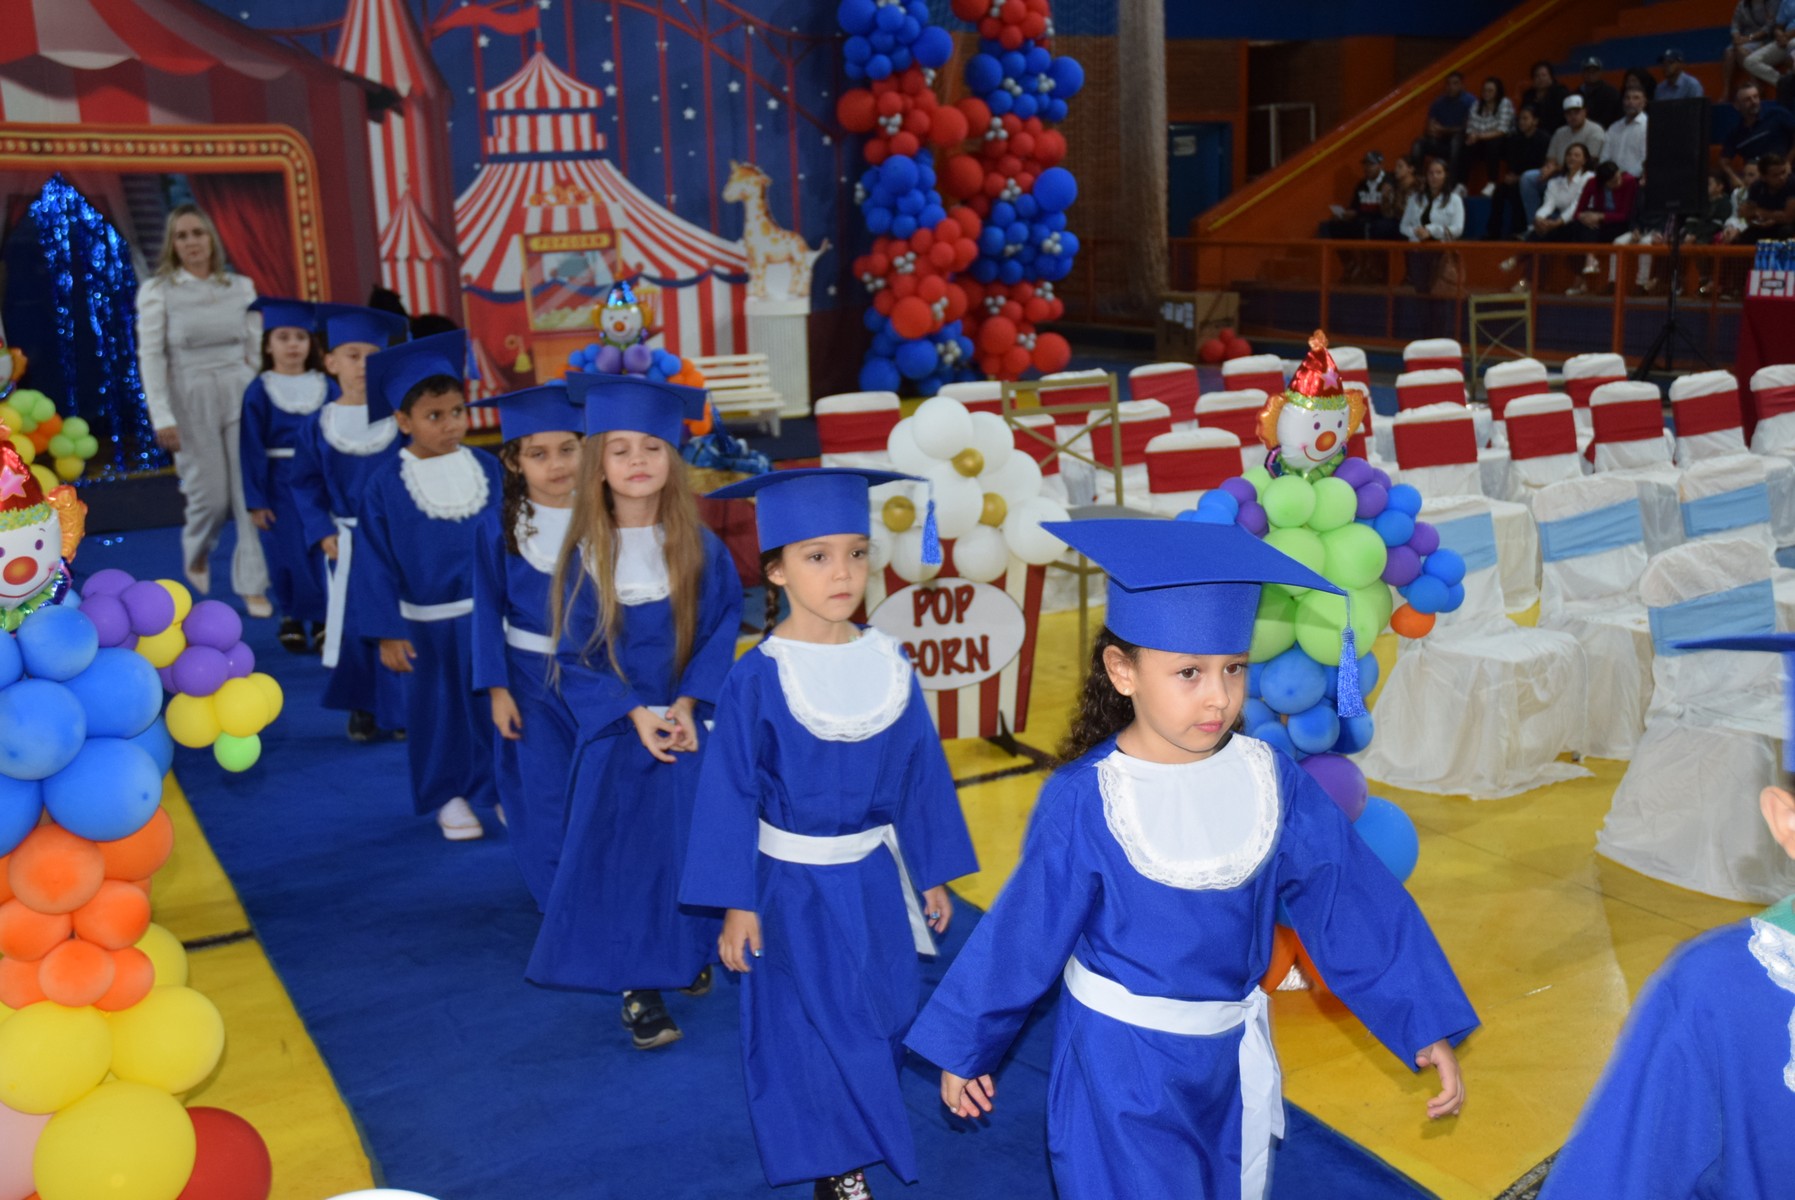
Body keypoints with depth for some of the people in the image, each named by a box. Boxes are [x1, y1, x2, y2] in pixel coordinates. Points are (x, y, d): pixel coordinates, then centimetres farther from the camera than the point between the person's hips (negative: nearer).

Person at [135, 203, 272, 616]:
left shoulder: (241, 286, 5)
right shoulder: (157, 291, -3)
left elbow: (256, 348, 10)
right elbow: (150, 356, -6)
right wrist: (162, 416, -13)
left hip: (241, 393, 2)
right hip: (192, 399, -2)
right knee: (211, 496, 1)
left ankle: (253, 586, 3)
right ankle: (196, 551, 35)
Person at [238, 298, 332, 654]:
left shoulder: (326, 388, 3)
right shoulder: (259, 392, -2)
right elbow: (251, 450, -3)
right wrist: (256, 501, -8)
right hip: (280, 486, -1)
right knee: (289, 555, 4)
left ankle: (323, 621, 12)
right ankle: (291, 620, 21)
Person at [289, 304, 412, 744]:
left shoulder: (401, 420, -3)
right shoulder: (318, 426, 0)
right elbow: (307, 485, 3)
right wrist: (323, 534, -8)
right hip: (346, 543, 1)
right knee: (355, 626, 6)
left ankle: (402, 707, 17)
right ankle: (362, 708, 20)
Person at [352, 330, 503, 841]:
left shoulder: (487, 470, -3)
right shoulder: (387, 485, -9)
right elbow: (377, 564, -7)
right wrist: (387, 633, -10)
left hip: (494, 614, 2)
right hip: (430, 623, -2)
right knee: (440, 709, 12)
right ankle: (448, 796, 29)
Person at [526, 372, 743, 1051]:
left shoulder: (701, 549, -6)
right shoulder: (585, 557, -7)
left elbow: (722, 633, -3)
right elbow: (574, 658, -5)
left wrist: (687, 704, -16)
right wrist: (635, 714, -16)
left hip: (690, 724, 1)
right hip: (617, 733, -1)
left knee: (691, 841, 8)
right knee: (622, 853, 3)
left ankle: (687, 955, 29)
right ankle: (637, 987, 14)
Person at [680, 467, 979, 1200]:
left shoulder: (888, 664, -4)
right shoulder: (756, 679, -15)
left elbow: (921, 775, 4)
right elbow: (730, 794, -11)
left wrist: (933, 874, 7)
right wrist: (736, 904, -10)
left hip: (875, 879, 4)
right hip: (795, 887, -4)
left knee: (878, 1023, 15)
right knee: (812, 1031, 6)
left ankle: (856, 1131, 40)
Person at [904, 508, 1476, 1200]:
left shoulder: (1272, 783, -10)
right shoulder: (1084, 800, -19)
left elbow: (1354, 906, -4)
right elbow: (1024, 932, -10)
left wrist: (1427, 1026, -3)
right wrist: (964, 1047, -1)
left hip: (1233, 1059, 4)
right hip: (1119, 1062, -4)